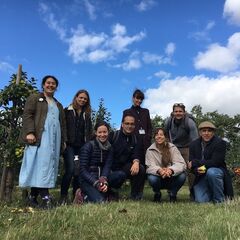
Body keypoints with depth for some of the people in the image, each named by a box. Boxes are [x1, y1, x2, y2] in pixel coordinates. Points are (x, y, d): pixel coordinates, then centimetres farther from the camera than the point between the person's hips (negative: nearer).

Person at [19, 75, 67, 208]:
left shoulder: (59, 105, 28)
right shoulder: (34, 98, 12)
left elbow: (63, 123, 24)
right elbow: (27, 115, -2)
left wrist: (63, 140, 14)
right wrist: (30, 132, -17)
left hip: (54, 139, 6)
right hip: (40, 136, -5)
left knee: (49, 165, -2)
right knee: (41, 164, -15)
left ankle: (33, 196, 3)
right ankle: (45, 196, -21)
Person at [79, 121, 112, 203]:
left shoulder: (109, 147, 6)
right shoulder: (88, 146, -9)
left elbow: (107, 166, -6)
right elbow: (83, 170, -14)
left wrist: (104, 179, -28)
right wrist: (96, 183, -27)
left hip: (100, 177, 6)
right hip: (87, 180, -6)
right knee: (100, 201, -28)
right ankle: (85, 195, 1)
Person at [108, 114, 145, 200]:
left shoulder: (135, 139, 8)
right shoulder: (113, 136, -5)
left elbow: (136, 155, -3)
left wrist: (136, 162, -27)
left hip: (125, 167, 4)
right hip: (112, 168, -4)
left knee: (140, 169, -22)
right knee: (121, 175, -35)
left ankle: (136, 196, -4)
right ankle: (109, 190, -2)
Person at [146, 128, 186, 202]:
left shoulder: (172, 148, -4)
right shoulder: (150, 150, -5)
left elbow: (181, 163, -16)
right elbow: (150, 167, -17)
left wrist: (171, 170, -39)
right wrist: (159, 170, -42)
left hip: (171, 179, 1)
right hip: (159, 179, 0)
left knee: (182, 175, -28)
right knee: (152, 178, -33)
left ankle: (172, 193, 4)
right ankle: (157, 193, 4)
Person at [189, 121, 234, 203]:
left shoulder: (220, 143, -10)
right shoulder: (194, 144, 2)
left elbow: (215, 162, -19)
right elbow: (191, 163, -3)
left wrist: (196, 162, -17)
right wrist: (197, 169, -26)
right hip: (200, 176, 3)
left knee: (211, 172, -37)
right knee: (201, 201, -15)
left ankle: (220, 200, -15)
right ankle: (210, 193, 21)